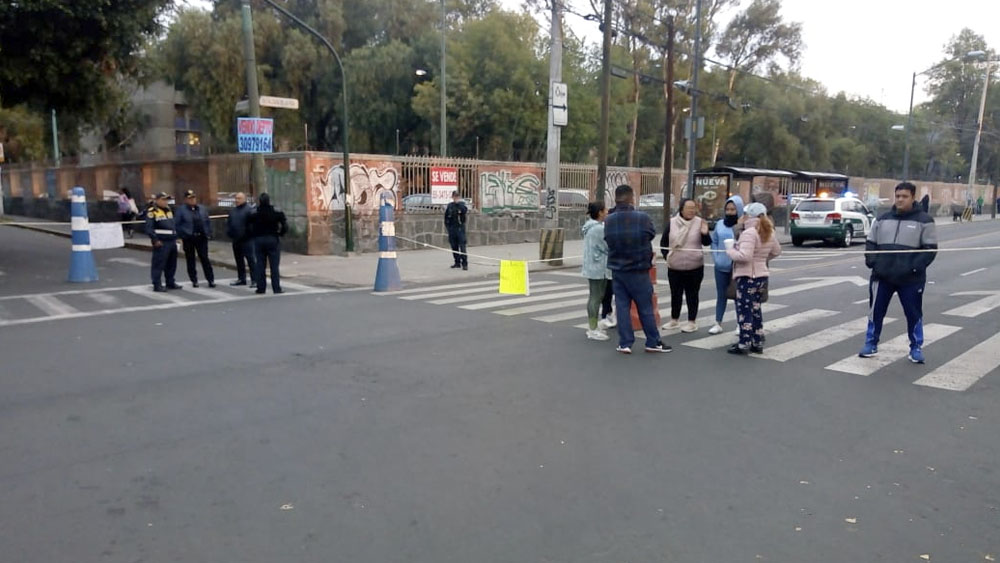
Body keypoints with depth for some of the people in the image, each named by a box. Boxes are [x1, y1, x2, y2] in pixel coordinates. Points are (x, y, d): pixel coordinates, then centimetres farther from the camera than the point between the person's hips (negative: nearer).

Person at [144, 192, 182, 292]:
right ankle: (156, 285, 0)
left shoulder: (168, 210, 18)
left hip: (172, 242, 8)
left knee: (172, 264, 14)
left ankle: (170, 283, 24)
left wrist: (175, 237, 19)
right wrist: (155, 240, -18)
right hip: (161, 243, -8)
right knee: (159, 264, -4)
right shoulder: (152, 212, -8)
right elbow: (149, 228, -14)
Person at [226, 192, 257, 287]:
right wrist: (229, 233, 8)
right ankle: (241, 279, 25)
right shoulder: (232, 210, 15)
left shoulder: (249, 209, -9)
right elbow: (228, 222, 21)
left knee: (251, 260, -8)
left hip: (246, 240, -8)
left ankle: (254, 280, -6)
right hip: (236, 240, 8)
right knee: (239, 260, 14)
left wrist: (249, 234, -20)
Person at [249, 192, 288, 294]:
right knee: (274, 266, 0)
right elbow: (285, 226, -9)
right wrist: (280, 234, 4)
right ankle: (276, 289, -1)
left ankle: (261, 288, 11)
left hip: (258, 240, 2)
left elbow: (250, 228, -1)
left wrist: (256, 235, 12)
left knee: (260, 266, 8)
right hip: (273, 240, -1)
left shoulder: (254, 213, -1)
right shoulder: (277, 212, -6)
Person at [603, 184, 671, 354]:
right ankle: (653, 342, 17)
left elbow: (608, 241, 4)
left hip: (617, 269, 3)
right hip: (638, 269, -3)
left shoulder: (608, 220, -7)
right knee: (645, 308, 8)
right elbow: (652, 234, 1)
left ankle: (625, 343, 9)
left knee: (622, 306, 8)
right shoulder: (642, 218, -15)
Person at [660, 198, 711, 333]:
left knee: (692, 295, 6)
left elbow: (707, 243, -3)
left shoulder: (699, 222, -4)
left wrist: (705, 233, -22)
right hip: (674, 267, 2)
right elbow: (663, 242, 8)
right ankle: (674, 320, 27)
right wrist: (666, 256, -2)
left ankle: (692, 322, 16)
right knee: (675, 294, 13)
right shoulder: (671, 223, -1)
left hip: (695, 267, -2)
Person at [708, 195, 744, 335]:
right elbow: (714, 242, 16)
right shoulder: (720, 224, 7)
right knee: (721, 295, 11)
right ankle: (718, 324, 18)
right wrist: (715, 257, 4)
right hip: (721, 266, 5)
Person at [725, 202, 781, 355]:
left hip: (747, 277, -8)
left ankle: (744, 343, 2)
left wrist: (730, 250, -12)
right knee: (755, 310, 15)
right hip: (762, 275, 8)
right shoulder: (768, 232, 9)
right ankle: (757, 343, 19)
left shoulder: (749, 233, -19)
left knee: (744, 311, -1)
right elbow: (777, 251, 22)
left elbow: (744, 256, -27)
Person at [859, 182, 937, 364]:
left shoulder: (924, 220, -1)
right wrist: (872, 261, -2)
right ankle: (871, 344, 21)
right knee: (876, 311, 8)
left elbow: (930, 248, -5)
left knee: (914, 313, 7)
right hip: (881, 276, 3)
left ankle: (916, 348, 21)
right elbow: (871, 243, 15)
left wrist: (914, 267, -16)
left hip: (911, 279, -3)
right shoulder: (883, 219, 10)